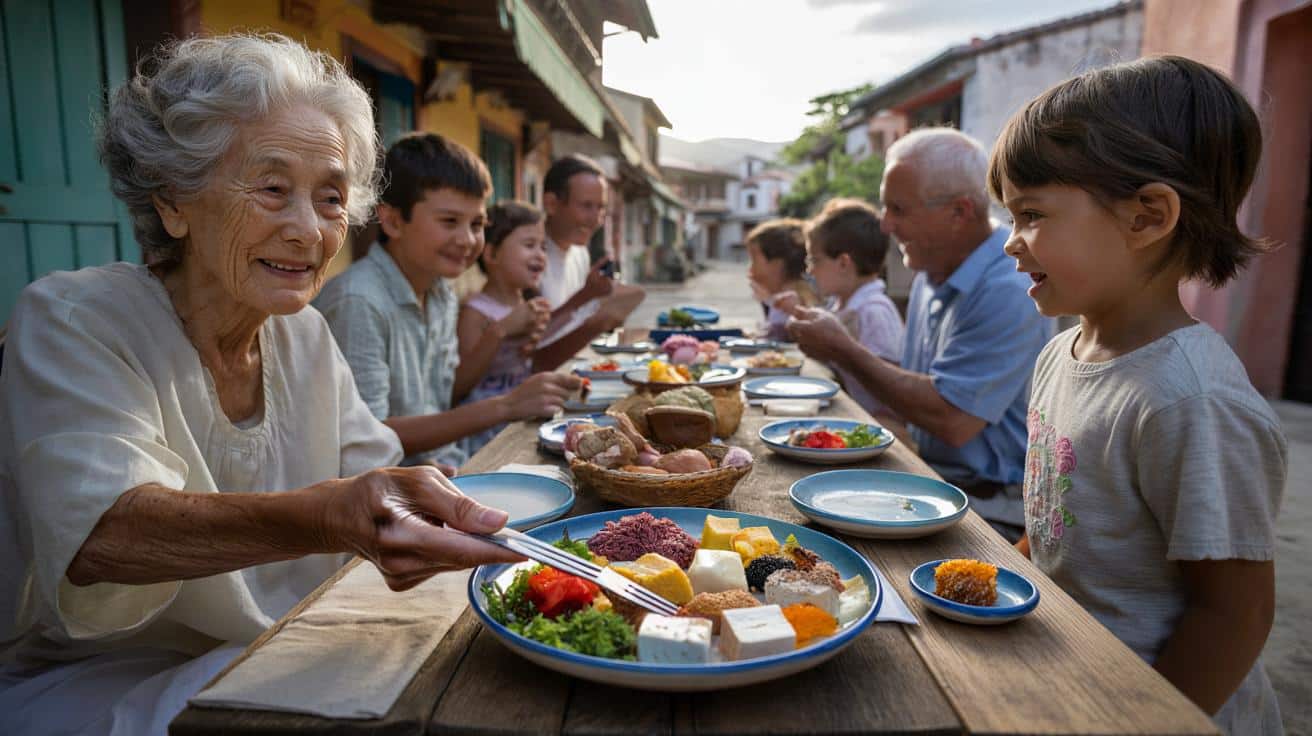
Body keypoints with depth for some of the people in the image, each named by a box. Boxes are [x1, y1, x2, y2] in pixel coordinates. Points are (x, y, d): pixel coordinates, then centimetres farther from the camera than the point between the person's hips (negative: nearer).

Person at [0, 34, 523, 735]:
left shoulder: (305, 336, 3)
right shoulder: (69, 322, -16)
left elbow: (378, 477, 1)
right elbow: (97, 536, -33)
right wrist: (329, 518, -51)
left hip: (271, 662, 6)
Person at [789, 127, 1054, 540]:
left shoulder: (1008, 292, -20)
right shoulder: (931, 278, 10)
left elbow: (951, 420, -26)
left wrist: (843, 351, -17)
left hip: (993, 512, -8)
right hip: (930, 482, 8)